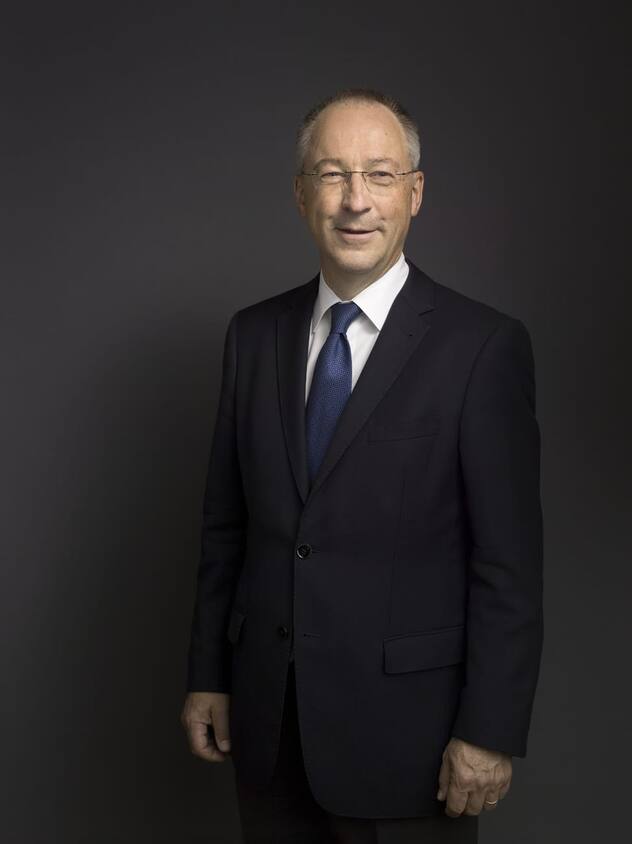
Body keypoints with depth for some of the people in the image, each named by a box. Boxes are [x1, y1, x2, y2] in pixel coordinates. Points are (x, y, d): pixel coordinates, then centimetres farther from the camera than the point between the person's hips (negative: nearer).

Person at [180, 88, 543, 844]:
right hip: (266, 718, 4)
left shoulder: (484, 346, -11)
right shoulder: (253, 334, 4)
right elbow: (225, 523, 8)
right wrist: (207, 675, 8)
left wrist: (491, 732, -12)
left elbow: (509, 562, -11)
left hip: (404, 726, -4)